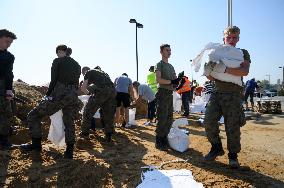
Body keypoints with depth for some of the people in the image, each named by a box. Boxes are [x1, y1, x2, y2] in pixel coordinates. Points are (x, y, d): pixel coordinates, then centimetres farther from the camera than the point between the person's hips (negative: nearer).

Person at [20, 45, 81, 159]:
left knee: (33, 115, 10)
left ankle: (36, 145, 12)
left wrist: (48, 94, 12)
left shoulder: (57, 61, 4)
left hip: (59, 95, -5)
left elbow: (53, 81, -2)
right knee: (69, 124, 17)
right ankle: (69, 151, 12)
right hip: (73, 97, 6)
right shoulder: (77, 65, 19)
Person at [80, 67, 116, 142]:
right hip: (112, 91, 6)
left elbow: (83, 88, 10)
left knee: (88, 112, 12)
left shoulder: (89, 72, 19)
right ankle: (108, 137, 23)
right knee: (109, 115, 16)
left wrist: (89, 93, 30)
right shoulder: (103, 72, 36)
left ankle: (85, 133, 23)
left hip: (101, 91, -5)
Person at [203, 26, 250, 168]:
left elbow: (245, 71, -15)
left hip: (233, 95, -3)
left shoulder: (242, 53, 6)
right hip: (217, 93, 3)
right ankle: (216, 148, 16)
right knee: (209, 122, -7)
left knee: (233, 127, -1)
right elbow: (212, 77, 14)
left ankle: (233, 155, 20)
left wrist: (224, 69, -25)